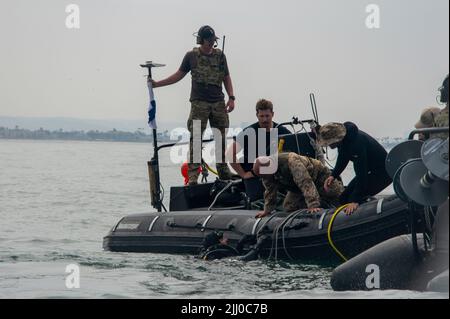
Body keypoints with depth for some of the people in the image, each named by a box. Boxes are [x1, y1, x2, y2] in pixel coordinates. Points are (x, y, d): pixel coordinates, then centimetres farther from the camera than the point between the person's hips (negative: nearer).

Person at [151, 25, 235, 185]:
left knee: (222, 137, 4)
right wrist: (157, 84, 7)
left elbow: (226, 78, 13)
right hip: (199, 102, -2)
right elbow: (179, 75, 12)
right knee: (195, 138, -9)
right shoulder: (191, 56, 5)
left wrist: (231, 98, 1)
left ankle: (223, 170, 14)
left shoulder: (220, 56, 9)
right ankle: (193, 174, -11)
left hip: (218, 102, 2)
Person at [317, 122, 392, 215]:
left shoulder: (357, 142, -35)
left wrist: (355, 201, -36)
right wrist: (333, 175, -1)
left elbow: (361, 174, -34)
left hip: (383, 172, -10)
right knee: (344, 198, 3)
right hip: (370, 171, 10)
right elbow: (343, 159, 14)